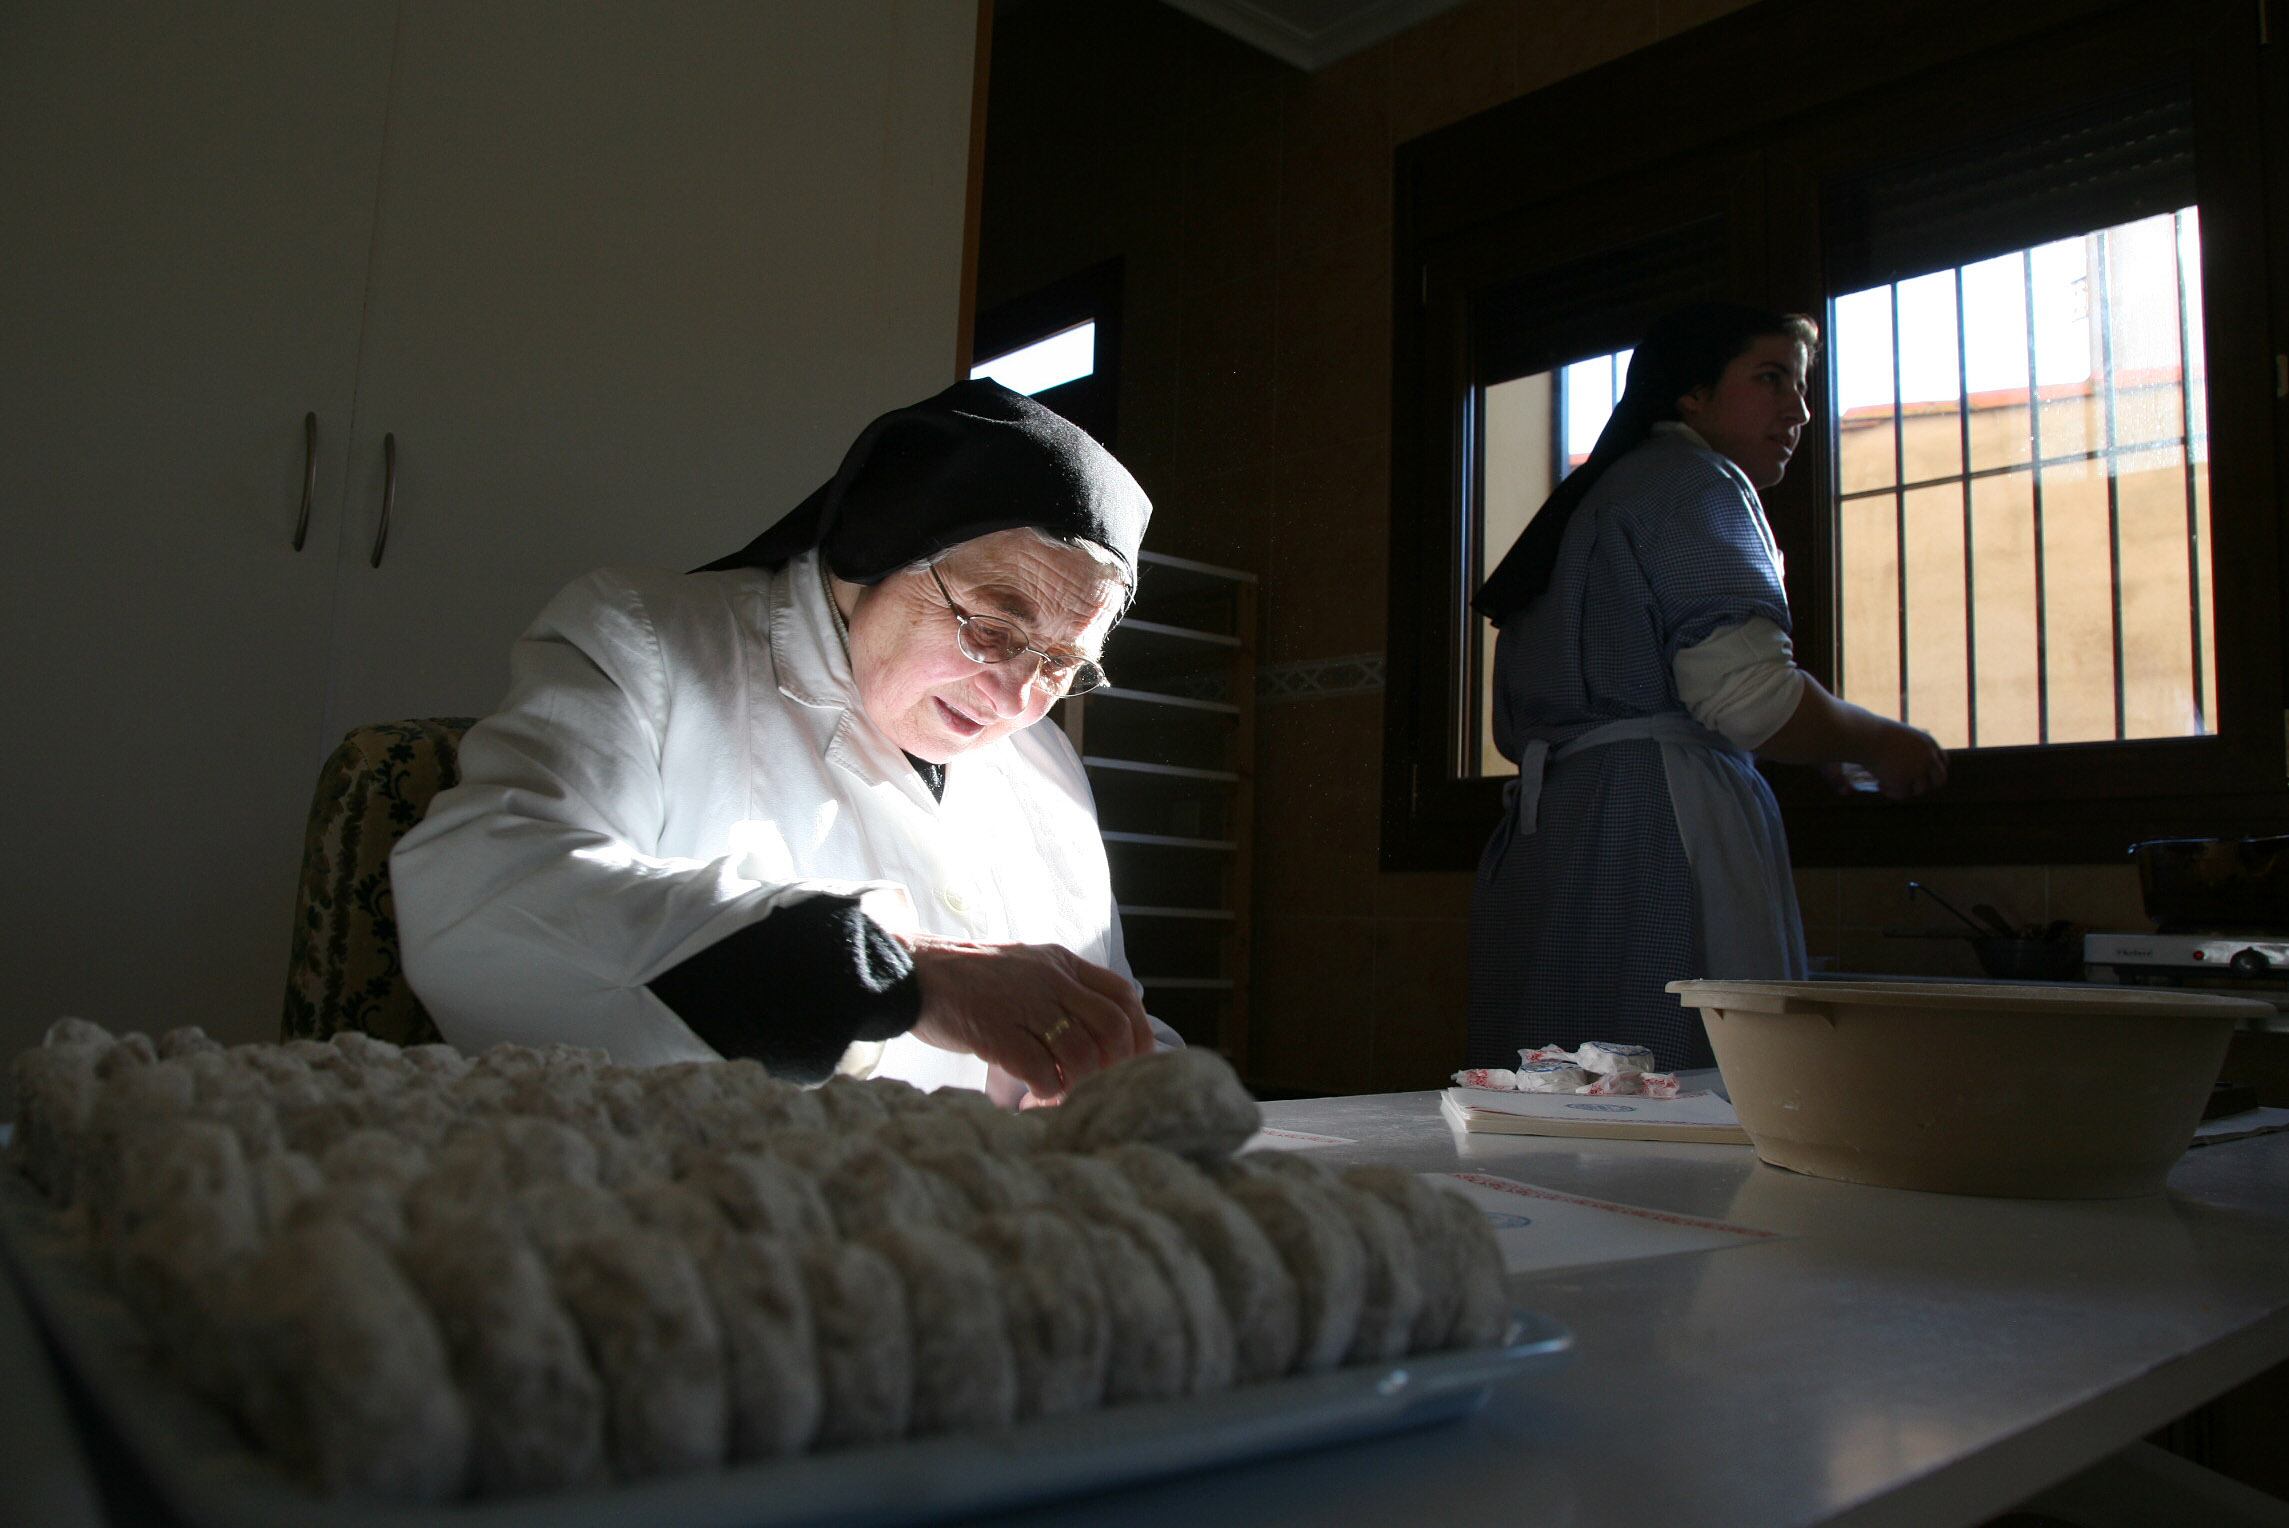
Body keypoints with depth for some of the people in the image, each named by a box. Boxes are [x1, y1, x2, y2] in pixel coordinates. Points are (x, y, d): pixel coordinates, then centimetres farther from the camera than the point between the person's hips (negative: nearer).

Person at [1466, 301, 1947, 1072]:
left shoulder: (1587, 499, 26)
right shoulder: (1696, 481, -1)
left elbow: (1517, 726, 23)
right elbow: (1744, 692, -16)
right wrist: (1879, 743, 2)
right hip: (1658, 828, -9)